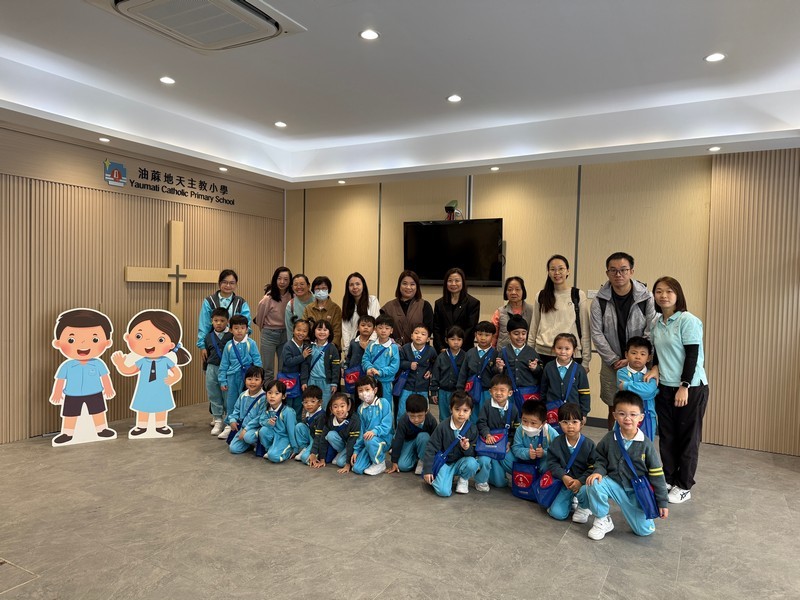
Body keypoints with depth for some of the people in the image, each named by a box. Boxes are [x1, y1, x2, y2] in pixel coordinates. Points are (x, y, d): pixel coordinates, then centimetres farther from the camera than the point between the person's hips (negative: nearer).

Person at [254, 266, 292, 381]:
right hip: (269, 334, -4)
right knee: (268, 371, 4)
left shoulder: (292, 296, -8)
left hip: (285, 334, 4)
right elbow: (259, 317, -1)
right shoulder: (268, 298, -18)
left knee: (284, 370, 11)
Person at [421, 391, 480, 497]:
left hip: (461, 462, 2)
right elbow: (431, 448, -7)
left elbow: (474, 454, -1)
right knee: (444, 492, -23)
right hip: (444, 463, -2)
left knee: (472, 463, -31)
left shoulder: (472, 429, -8)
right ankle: (433, 478, 10)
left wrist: (467, 448, -24)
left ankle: (463, 480, 1)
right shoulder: (442, 427, -13)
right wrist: (427, 470, -9)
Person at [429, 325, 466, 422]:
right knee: (444, 418, 16)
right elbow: (435, 375, 3)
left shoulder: (465, 357, -8)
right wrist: (434, 392, 3)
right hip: (443, 392, 2)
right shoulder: (441, 357, -2)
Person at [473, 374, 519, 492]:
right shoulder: (487, 406, -7)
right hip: (488, 442, -2)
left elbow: (515, 429, 5)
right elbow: (481, 423, -8)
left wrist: (509, 443, -7)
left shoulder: (513, 409, 0)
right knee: (484, 461, -31)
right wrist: (487, 434, -24)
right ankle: (481, 481, 2)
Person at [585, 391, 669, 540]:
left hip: (638, 491, -1)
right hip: (615, 484, 1)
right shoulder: (610, 438, -9)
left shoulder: (646, 445, -13)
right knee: (594, 484, -29)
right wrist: (599, 471, -15)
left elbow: (657, 475, -6)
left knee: (645, 530, -6)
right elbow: (600, 458, 7)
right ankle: (602, 520, -5)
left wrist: (662, 502, -3)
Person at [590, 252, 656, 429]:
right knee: (614, 409, 10)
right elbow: (597, 334, -4)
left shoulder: (646, 298, -6)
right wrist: (614, 360, -9)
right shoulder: (600, 300, -4)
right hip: (611, 364, 1)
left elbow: (651, 333, -7)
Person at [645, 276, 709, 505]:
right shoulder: (656, 323, 7)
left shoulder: (688, 321, -12)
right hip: (665, 387, 6)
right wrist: (655, 368, -4)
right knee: (666, 435, 12)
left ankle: (684, 486, 17)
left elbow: (692, 356, -14)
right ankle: (668, 479, 25)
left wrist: (684, 387, -17)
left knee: (688, 438, 5)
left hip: (691, 387, -6)